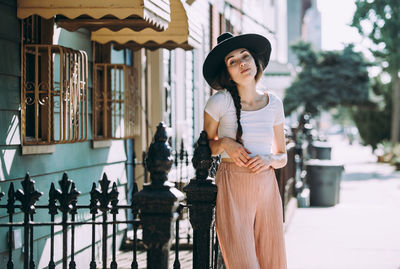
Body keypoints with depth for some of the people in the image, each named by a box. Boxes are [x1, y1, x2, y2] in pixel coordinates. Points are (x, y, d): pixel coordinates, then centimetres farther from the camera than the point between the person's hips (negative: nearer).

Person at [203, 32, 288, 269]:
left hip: (267, 188, 4)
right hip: (232, 188, -4)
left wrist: (268, 160, -8)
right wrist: (224, 144, -11)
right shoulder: (220, 102, -4)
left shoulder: (273, 104, 7)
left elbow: (282, 157, 14)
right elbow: (206, 145, 9)